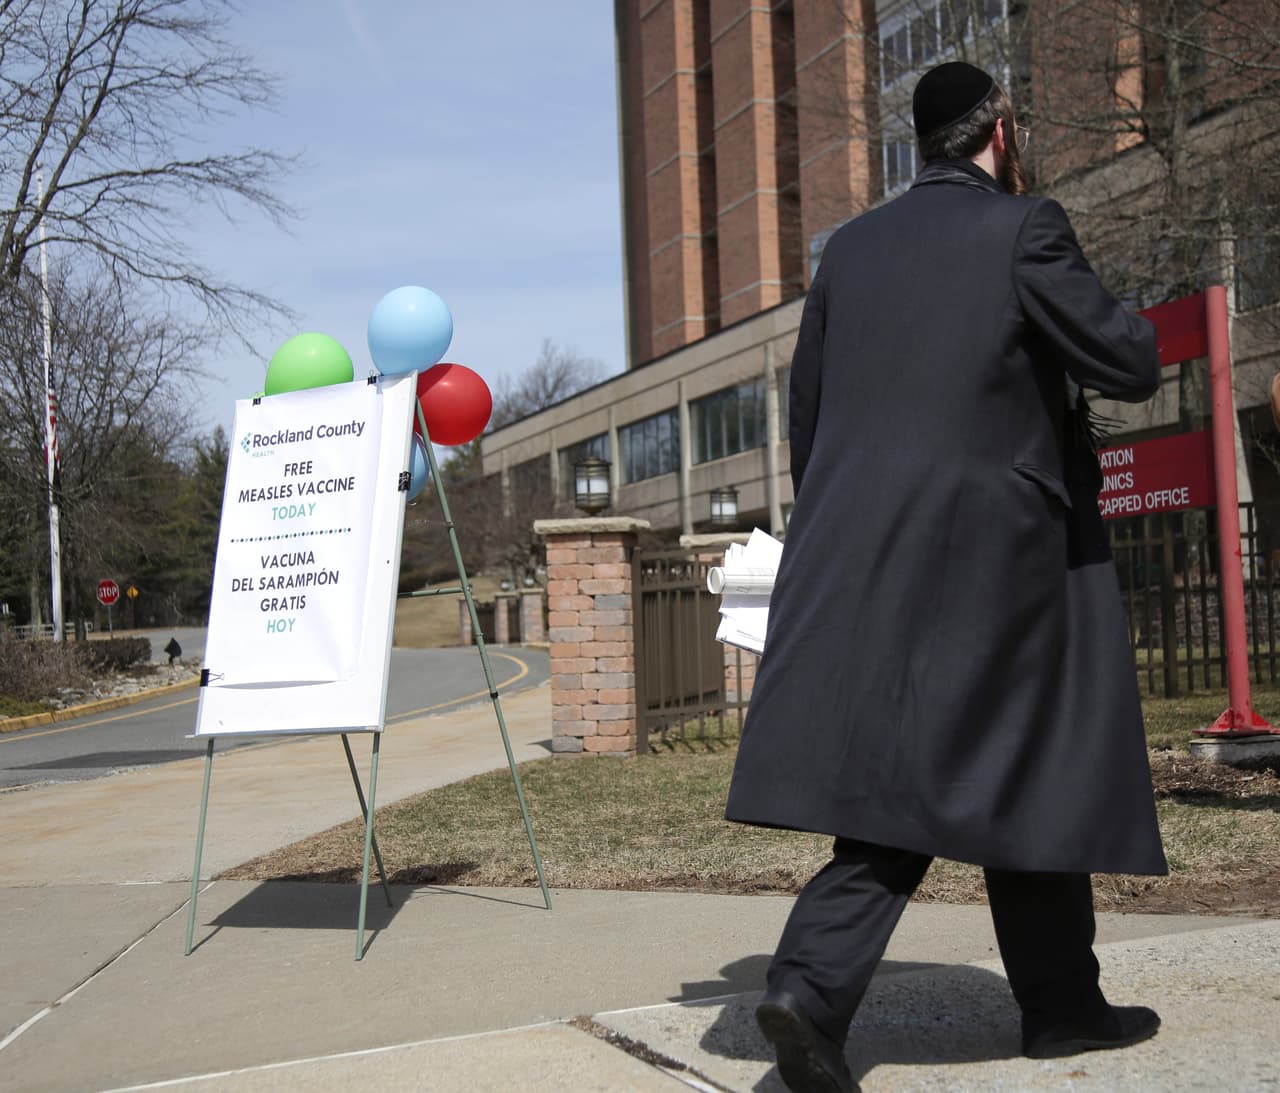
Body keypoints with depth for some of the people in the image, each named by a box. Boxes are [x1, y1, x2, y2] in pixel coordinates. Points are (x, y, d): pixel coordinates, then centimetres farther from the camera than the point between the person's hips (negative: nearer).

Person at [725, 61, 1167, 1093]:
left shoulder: (851, 246, 12)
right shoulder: (1024, 229, -5)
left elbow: (805, 414, 14)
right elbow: (1131, 367, -6)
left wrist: (835, 534, 22)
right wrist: (1133, 324, 16)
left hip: (861, 562, 5)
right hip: (991, 555, -5)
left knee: (897, 784, 8)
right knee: (1033, 778, 9)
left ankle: (811, 983, -8)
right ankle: (1058, 1000, 23)